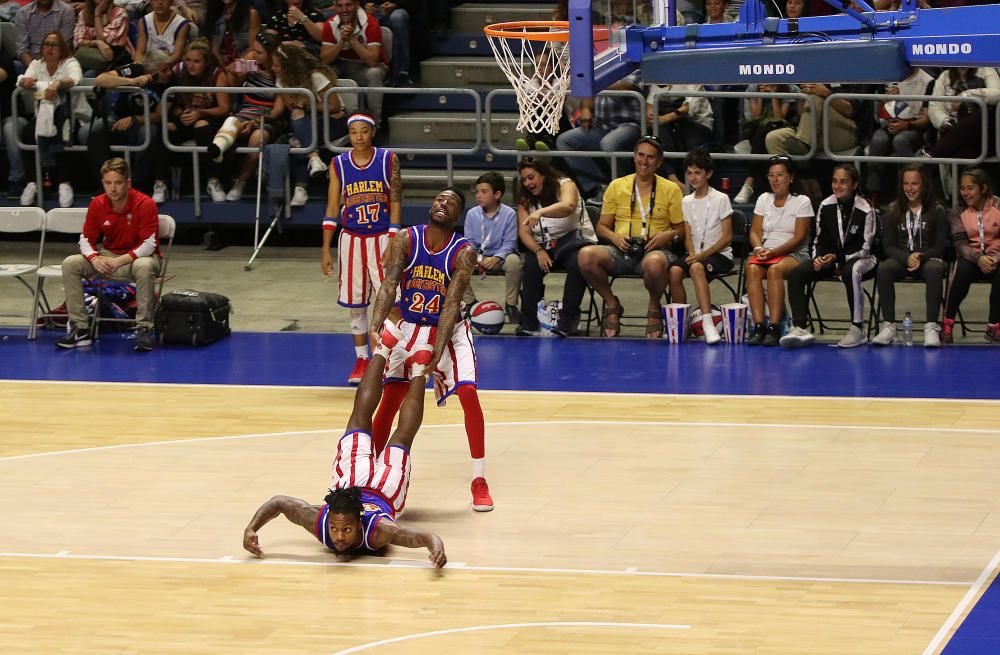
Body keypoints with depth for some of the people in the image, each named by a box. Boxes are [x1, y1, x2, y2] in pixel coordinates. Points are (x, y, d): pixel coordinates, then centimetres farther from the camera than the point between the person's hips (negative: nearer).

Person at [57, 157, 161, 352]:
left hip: (138, 256, -5)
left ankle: (144, 329, -29)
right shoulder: (97, 205, -5)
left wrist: (119, 261, -30)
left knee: (144, 267, -41)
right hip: (108, 255, 5)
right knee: (70, 263, -15)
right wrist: (95, 259, -23)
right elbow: (86, 239, 1)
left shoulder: (145, 204, -18)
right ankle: (80, 329, -13)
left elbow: (148, 244, -21)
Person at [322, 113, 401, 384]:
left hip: (382, 237, -2)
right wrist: (326, 250, 0)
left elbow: (396, 202, -5)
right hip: (352, 238, 2)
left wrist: (392, 244, -13)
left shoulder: (388, 159, -3)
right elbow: (332, 209, 4)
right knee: (356, 304, 7)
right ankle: (361, 361, 17)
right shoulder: (338, 164, 1)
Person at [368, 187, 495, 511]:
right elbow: (388, 286, -18)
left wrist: (437, 352, -31)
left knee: (468, 393, -17)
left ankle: (479, 480, -9)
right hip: (410, 329, 2)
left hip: (450, 331, -2)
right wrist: (375, 327, -34)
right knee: (390, 397, -4)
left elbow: (451, 303, -21)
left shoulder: (464, 252, -14)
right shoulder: (406, 240, -9)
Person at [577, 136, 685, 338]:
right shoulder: (617, 186, 14)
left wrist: (668, 236, -12)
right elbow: (602, 226, 17)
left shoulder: (671, 189, 9)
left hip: (654, 251, -2)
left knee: (655, 262, -42)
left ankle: (654, 308, -9)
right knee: (586, 255, -30)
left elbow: (681, 230, 10)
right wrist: (614, 237, -6)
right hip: (621, 252, 2)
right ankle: (612, 304, -5)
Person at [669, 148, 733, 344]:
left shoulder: (720, 199, 0)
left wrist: (703, 254, -15)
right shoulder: (686, 202, 14)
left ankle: (707, 321, -47)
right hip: (695, 254, 4)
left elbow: (727, 237, -4)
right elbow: (688, 236, 10)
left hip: (720, 254, -4)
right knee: (674, 271, -29)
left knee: (696, 267, -38)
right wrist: (692, 254, -12)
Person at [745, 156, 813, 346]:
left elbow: (798, 238, -7)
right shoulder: (764, 199, 16)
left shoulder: (802, 202, 2)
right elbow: (755, 232, 11)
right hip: (765, 252, 4)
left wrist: (774, 252, -18)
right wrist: (759, 248, -12)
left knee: (774, 270, -37)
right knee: (752, 269, -31)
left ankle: (774, 328, -41)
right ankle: (758, 326, -39)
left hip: (793, 254, -4)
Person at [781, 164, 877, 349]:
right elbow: (820, 240, 10)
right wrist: (818, 258, -12)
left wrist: (837, 258, -24)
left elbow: (864, 249, -13)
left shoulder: (865, 210, -13)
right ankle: (800, 328, -23)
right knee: (795, 273, -17)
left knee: (851, 271, -41)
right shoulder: (826, 206, 2)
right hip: (829, 258, 5)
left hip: (860, 259, -5)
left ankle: (857, 329, -31)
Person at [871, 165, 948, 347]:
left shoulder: (937, 211, 3)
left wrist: (921, 257, -18)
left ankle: (931, 326, -39)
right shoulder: (894, 211, 8)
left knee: (934, 269, -38)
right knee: (883, 269, -32)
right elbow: (888, 245, 4)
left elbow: (940, 246, 1)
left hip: (928, 258, -2)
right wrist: (907, 258, -16)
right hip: (901, 259, 2)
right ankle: (888, 326, -33)